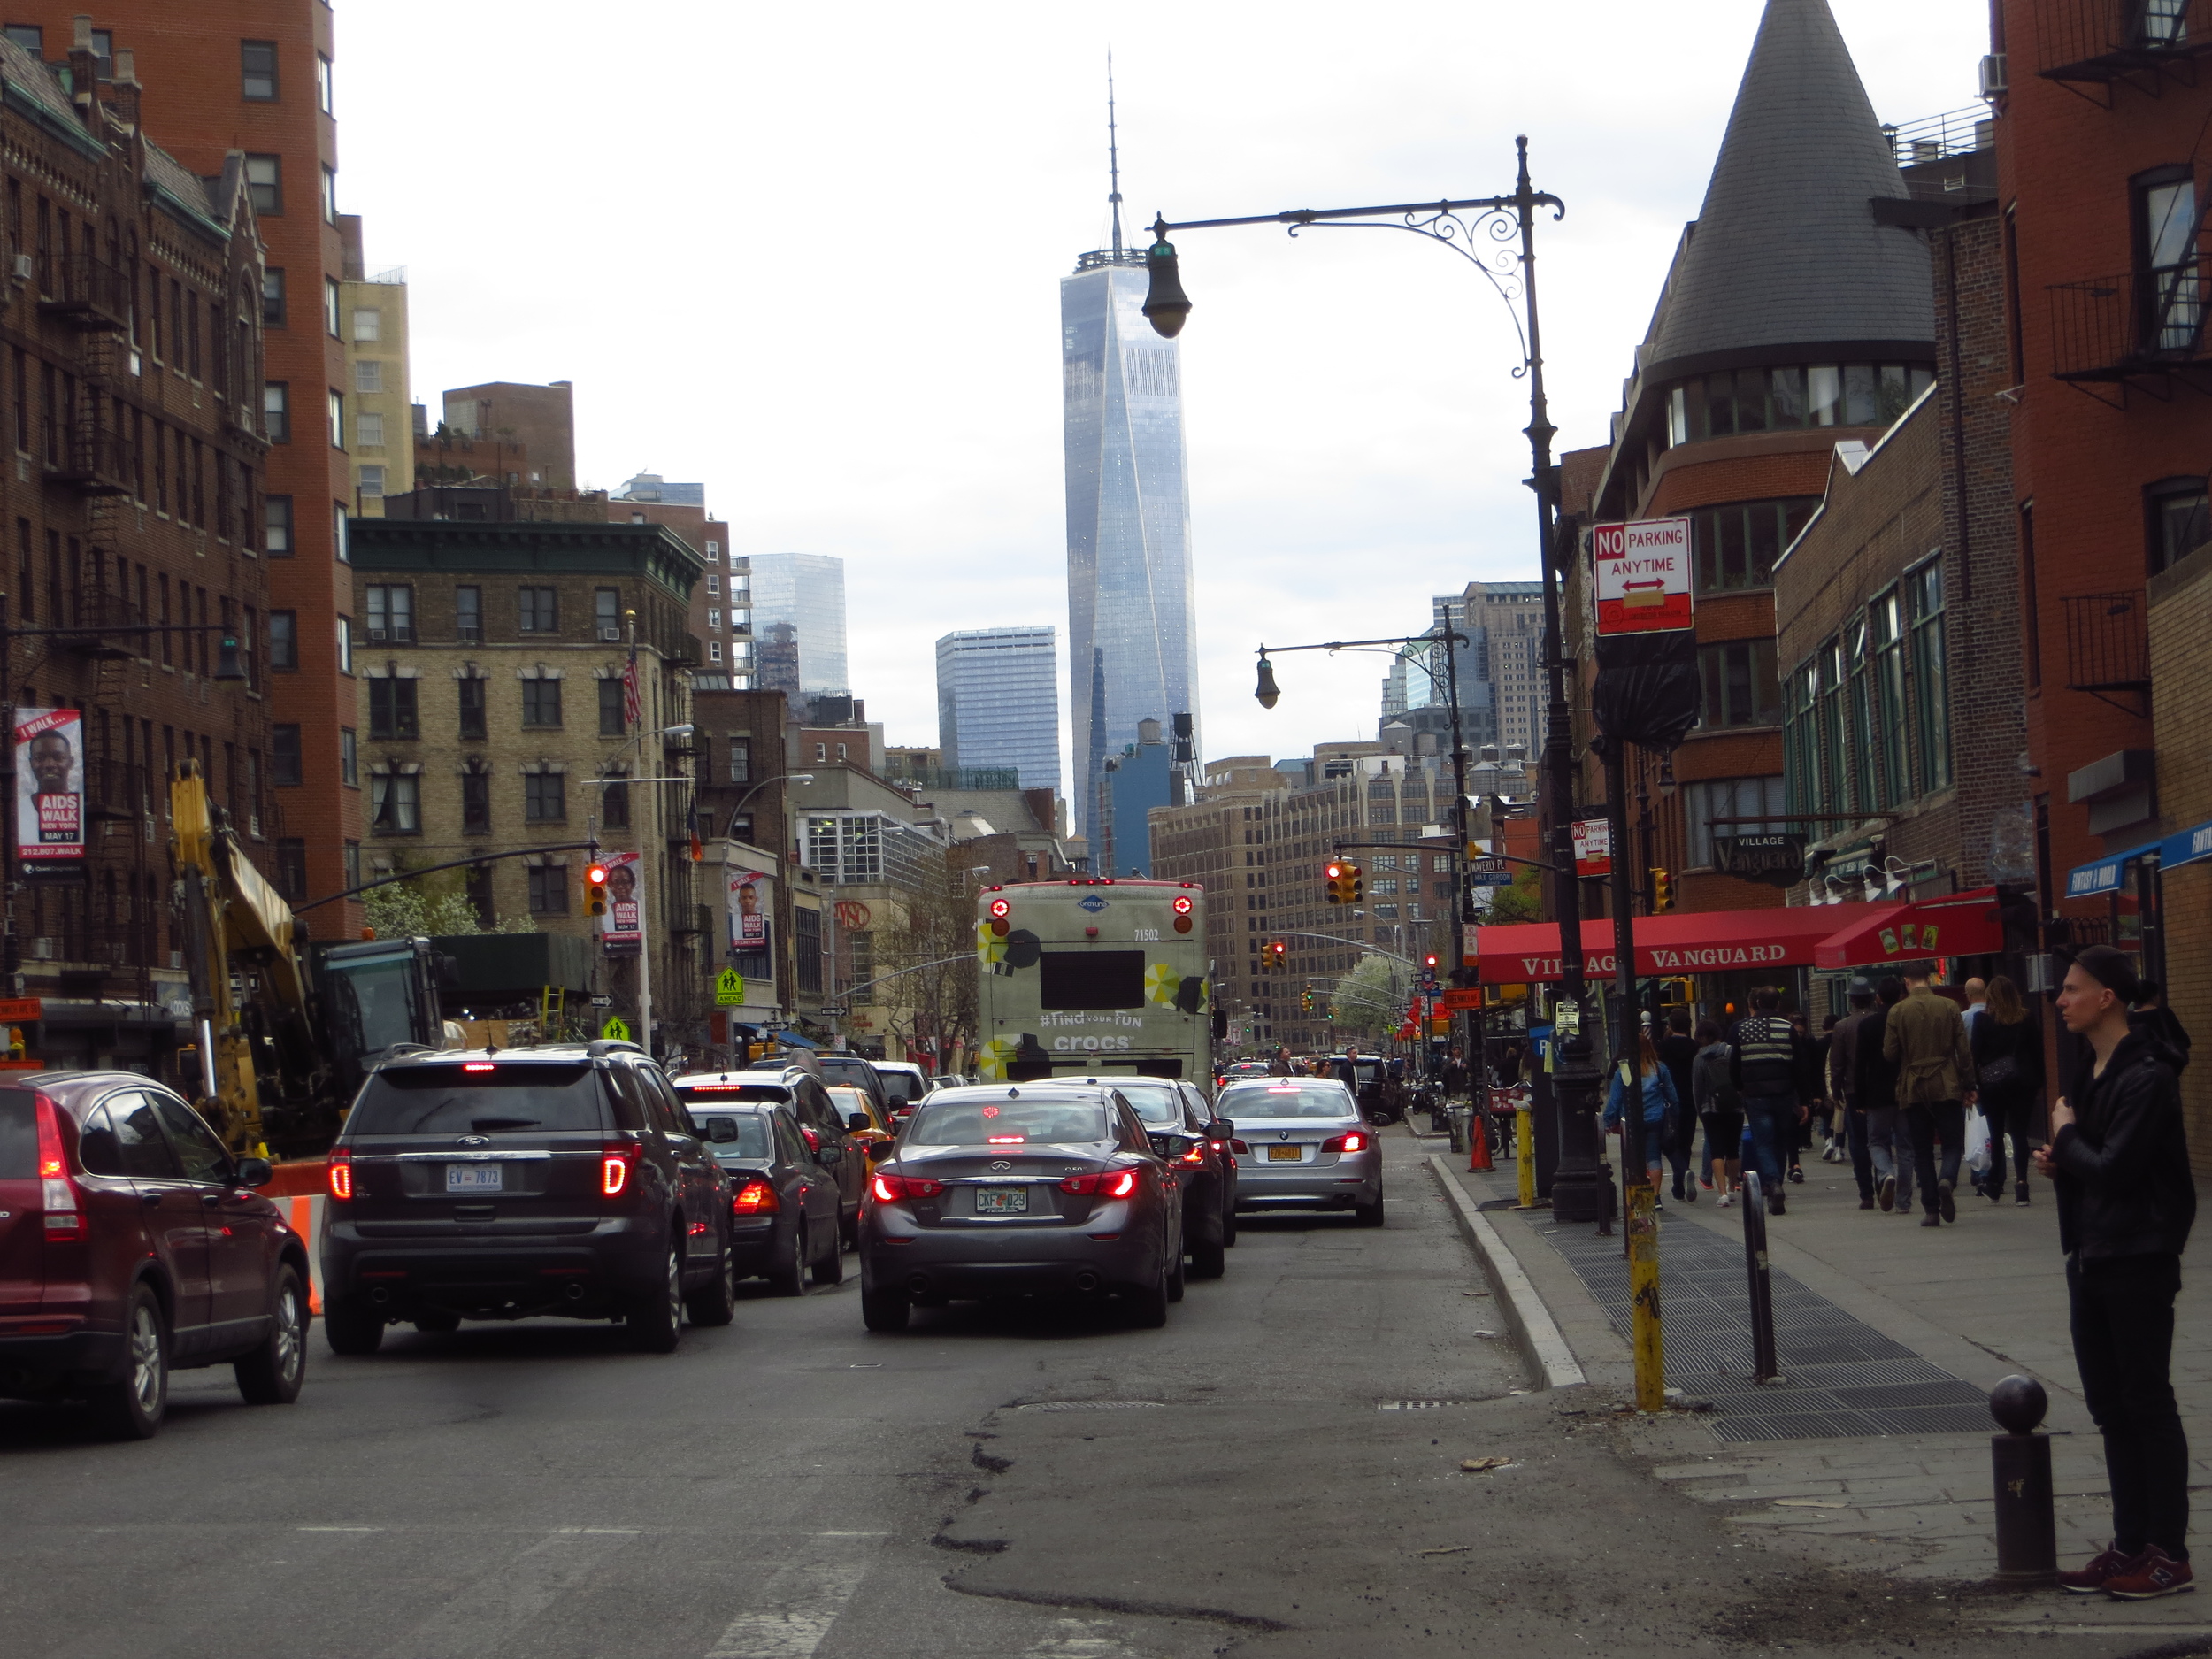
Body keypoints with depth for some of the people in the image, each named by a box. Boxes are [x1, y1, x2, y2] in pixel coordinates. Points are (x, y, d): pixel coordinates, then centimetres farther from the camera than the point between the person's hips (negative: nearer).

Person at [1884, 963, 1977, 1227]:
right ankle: (1947, 1179, -23)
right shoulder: (1949, 1007, -1)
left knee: (1922, 1150, 7)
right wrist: (1968, 1086, 7)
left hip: (1912, 1089, 0)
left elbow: (1889, 1053, -3)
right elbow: (1964, 1050, -1)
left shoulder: (1898, 1012, -3)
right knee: (1952, 1142, 7)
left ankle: (1931, 1210, 3)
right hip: (1946, 1086, 0)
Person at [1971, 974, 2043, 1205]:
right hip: (2022, 1080, 1)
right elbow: (2037, 1051, 4)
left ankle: (1994, 1186, 12)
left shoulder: (1983, 1019, -3)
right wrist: (2039, 1083, 11)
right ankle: (2021, 1186, -8)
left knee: (1996, 1134, 9)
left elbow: (1976, 1053, -5)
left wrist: (1973, 1082, 1)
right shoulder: (2027, 1018, 2)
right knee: (2020, 1133, 0)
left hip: (1992, 1082, -1)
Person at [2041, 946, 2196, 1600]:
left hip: (2139, 1258, -9)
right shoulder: (2089, 1071, 12)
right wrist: (2060, 1160, 2)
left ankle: (2170, 1553, 4)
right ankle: (2130, 1543, 20)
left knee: (2147, 1401, -3)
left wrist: (2066, 1136, -9)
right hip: (2092, 1254, 9)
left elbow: (2115, 1167, -24)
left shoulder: (2146, 1078, -18)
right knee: (2110, 1405, 13)